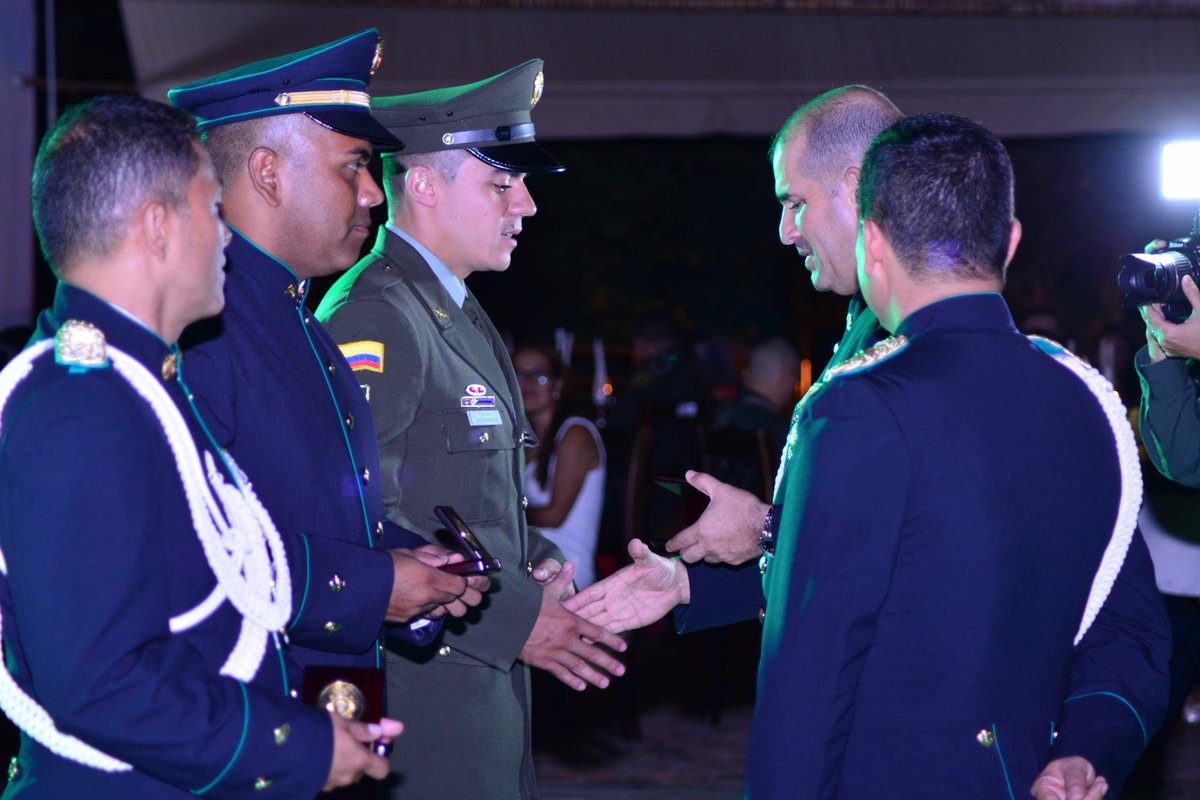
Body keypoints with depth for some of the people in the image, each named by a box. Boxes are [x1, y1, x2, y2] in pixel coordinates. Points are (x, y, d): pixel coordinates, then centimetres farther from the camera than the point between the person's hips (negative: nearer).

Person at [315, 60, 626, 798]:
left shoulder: (460, 315, 17)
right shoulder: (374, 319, -15)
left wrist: (539, 562, 4)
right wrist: (512, 617, -19)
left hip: (482, 687, 9)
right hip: (413, 696, -9)